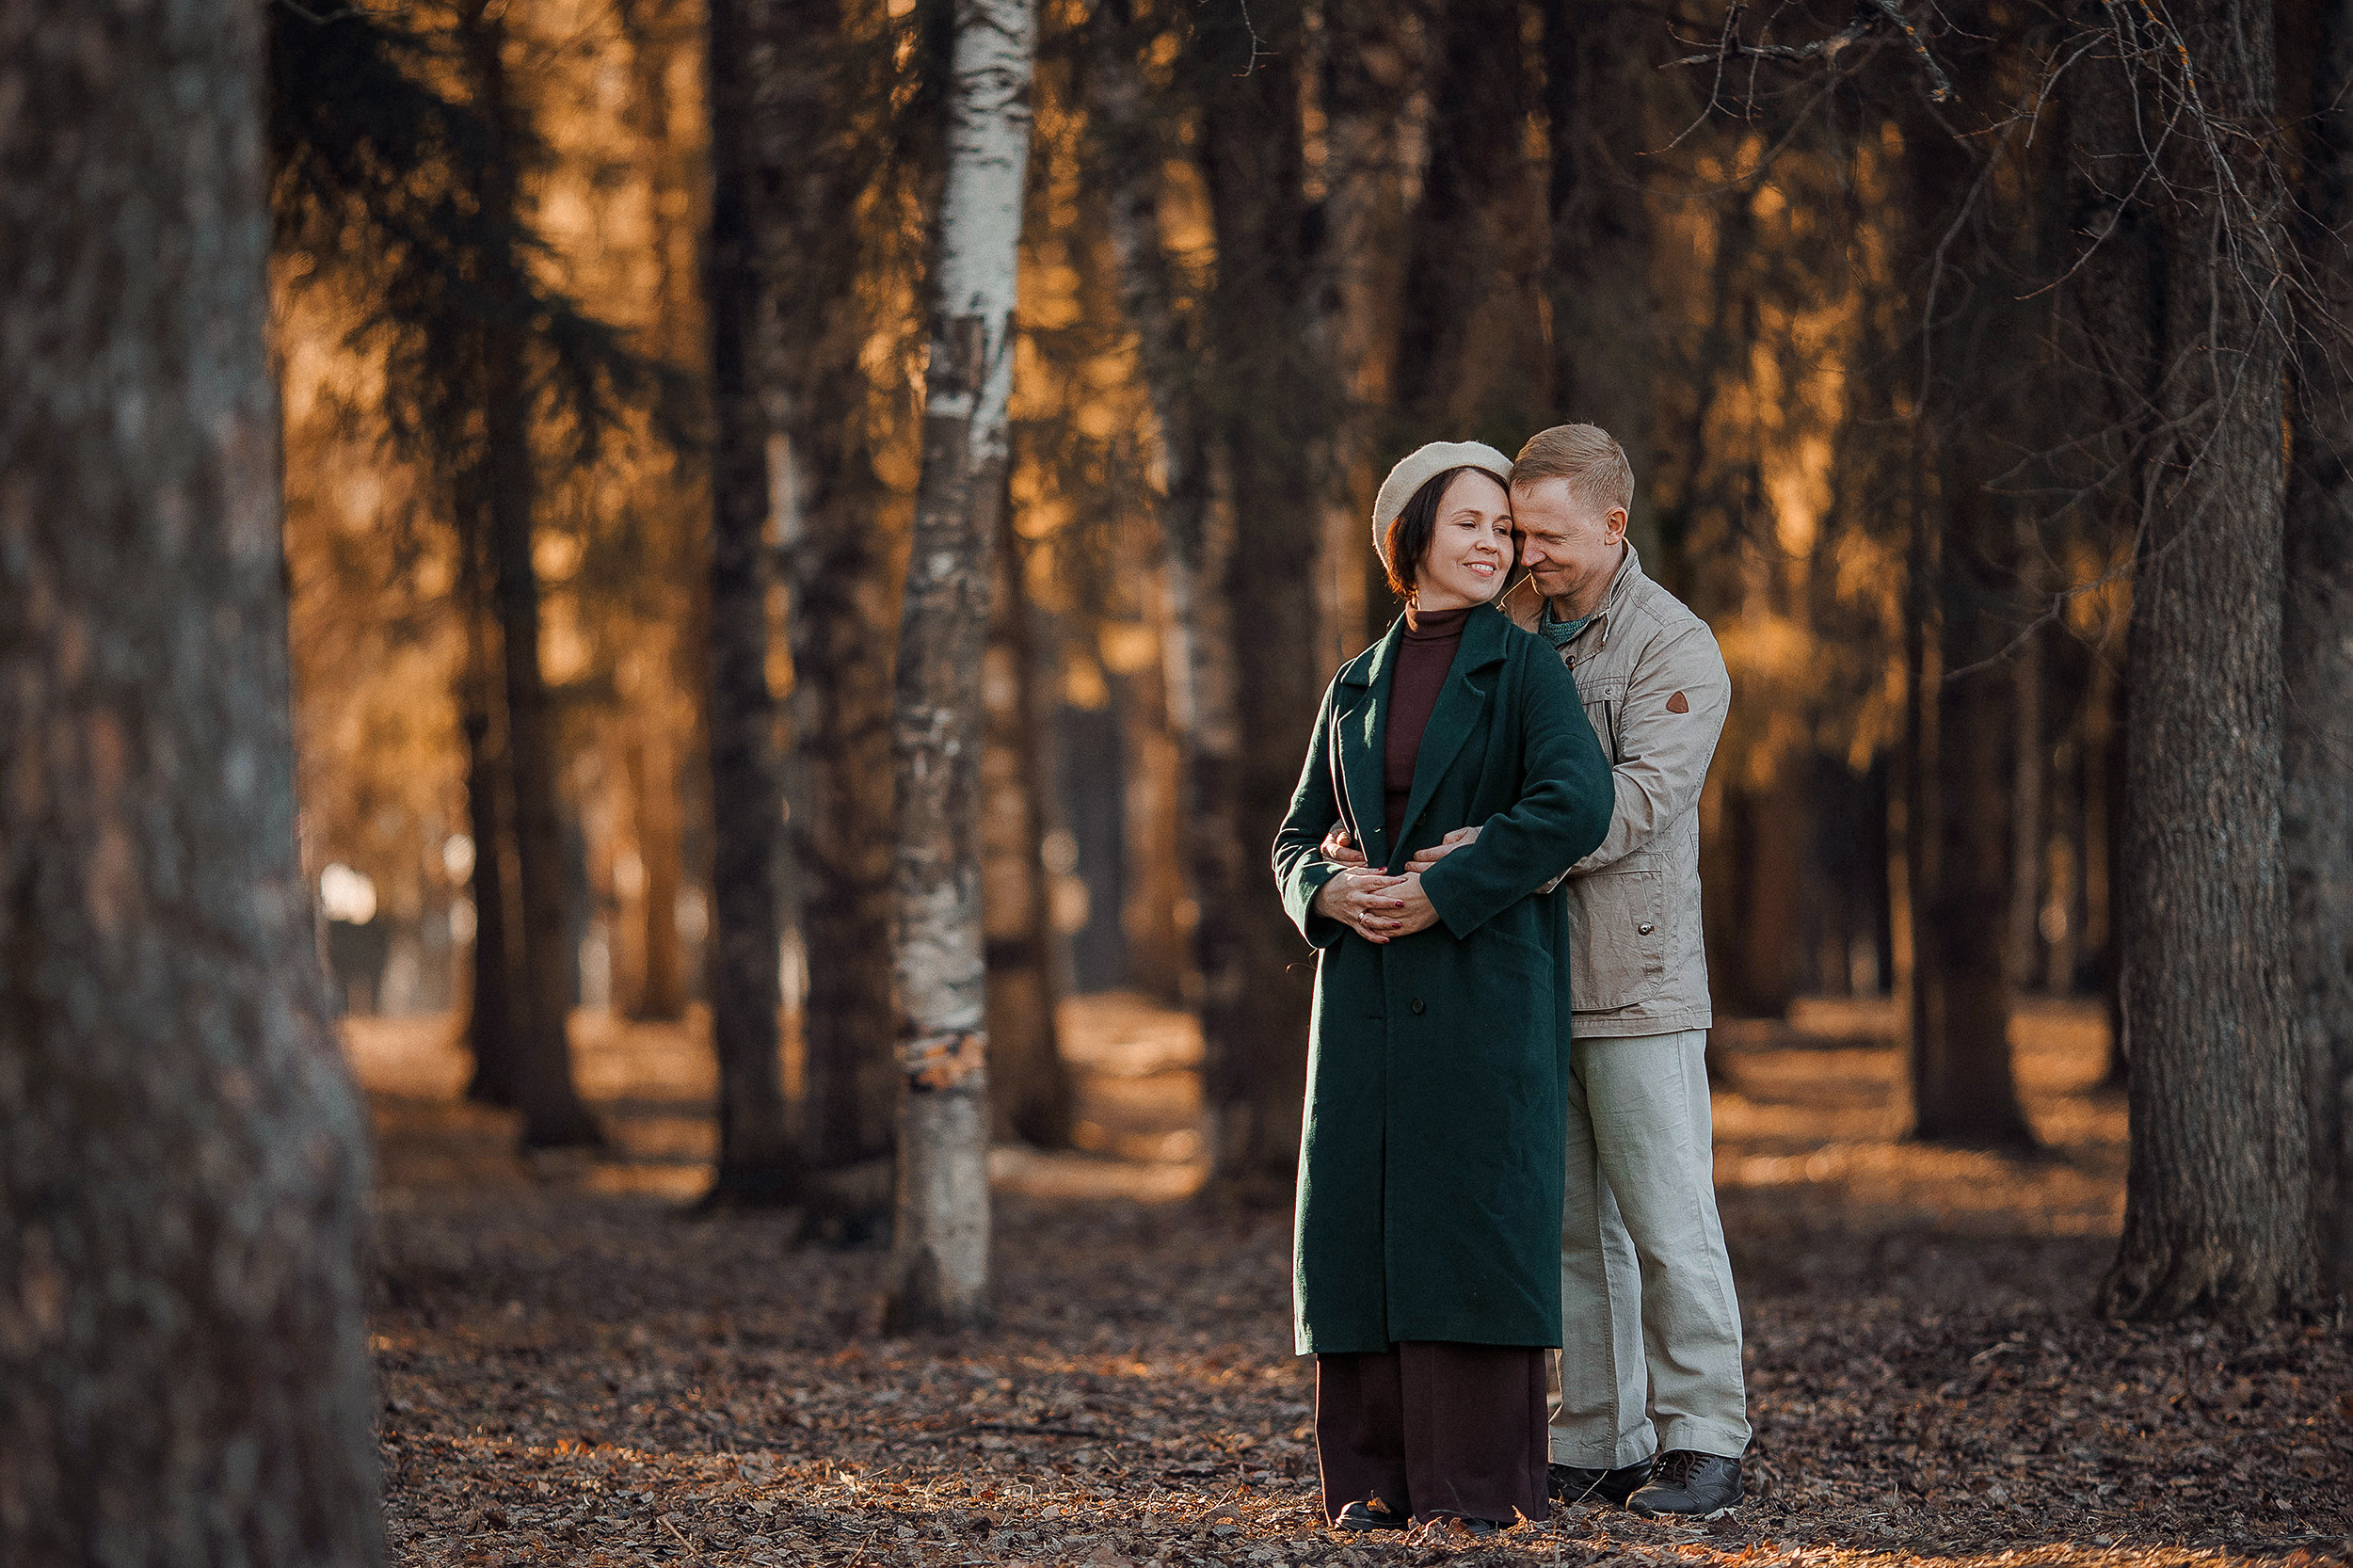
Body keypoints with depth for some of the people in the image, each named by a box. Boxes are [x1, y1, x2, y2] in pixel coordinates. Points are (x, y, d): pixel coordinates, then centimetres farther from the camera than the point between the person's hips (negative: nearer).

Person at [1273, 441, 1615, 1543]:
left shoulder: (1524, 670, 0)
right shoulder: (1356, 688, 14)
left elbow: (1577, 803, -16)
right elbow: (1297, 838, 17)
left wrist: (1441, 892, -17)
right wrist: (1328, 892, -6)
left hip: (1485, 985, -4)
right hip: (1367, 989, 4)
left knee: (1473, 1215, -8)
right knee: (1362, 1217, 2)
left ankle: (1480, 1485, -3)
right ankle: (1378, 1475, 9)